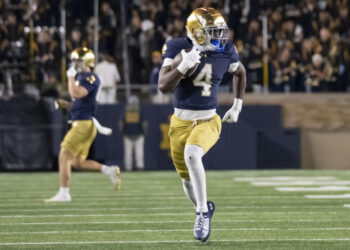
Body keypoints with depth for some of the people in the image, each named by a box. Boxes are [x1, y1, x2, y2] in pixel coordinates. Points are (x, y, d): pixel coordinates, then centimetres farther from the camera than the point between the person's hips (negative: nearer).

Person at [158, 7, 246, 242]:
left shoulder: (226, 52, -4)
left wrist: (237, 106, 16)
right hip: (181, 122, 1)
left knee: (192, 154, -32)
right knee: (187, 179, 10)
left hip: (208, 121, -1)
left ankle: (202, 214, -20)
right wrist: (183, 66, -31)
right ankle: (204, 208, 43)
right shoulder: (177, 48, -10)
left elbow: (240, 73, 19)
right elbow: (163, 86, -16)